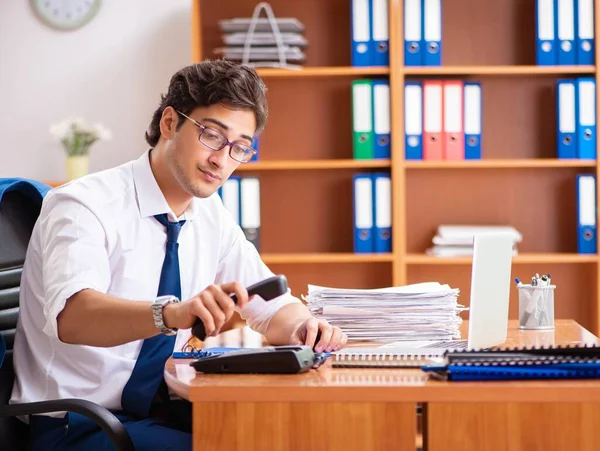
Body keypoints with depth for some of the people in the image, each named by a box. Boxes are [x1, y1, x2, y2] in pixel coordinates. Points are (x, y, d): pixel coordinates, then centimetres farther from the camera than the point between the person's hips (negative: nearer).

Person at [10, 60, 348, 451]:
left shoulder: (211, 215, 6)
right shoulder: (85, 205, -16)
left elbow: (274, 308, 11)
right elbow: (73, 315, -35)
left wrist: (303, 326, -14)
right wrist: (174, 312, -53)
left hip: (159, 414, 7)